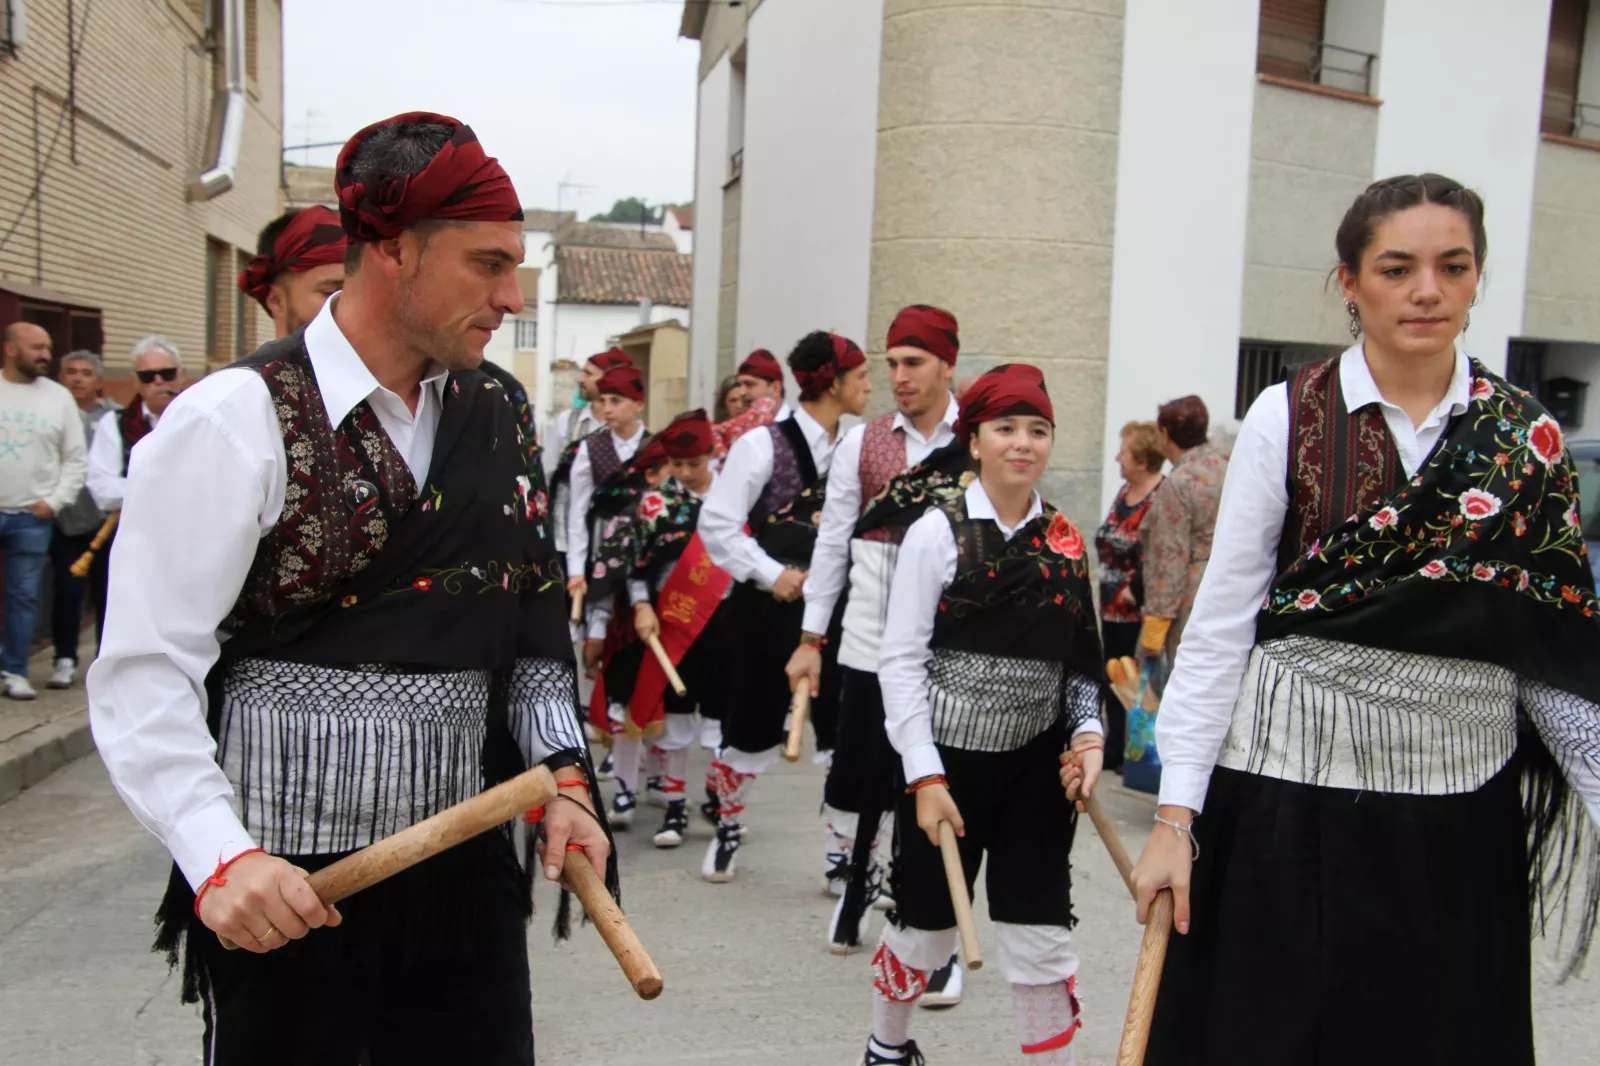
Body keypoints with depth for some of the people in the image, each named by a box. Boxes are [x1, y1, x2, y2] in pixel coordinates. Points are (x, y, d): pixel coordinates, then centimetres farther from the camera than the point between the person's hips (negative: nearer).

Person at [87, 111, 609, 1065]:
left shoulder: (500, 419, 6)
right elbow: (145, 673, -13)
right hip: (289, 891, -5)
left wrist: (563, 773, 0)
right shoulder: (235, 422, -11)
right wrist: (220, 858, -23)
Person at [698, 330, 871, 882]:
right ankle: (728, 829, 35)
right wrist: (771, 574, -16)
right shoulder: (764, 444, -11)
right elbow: (717, 522, -11)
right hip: (770, 607, -3)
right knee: (754, 727, 10)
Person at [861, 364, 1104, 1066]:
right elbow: (900, 660, -11)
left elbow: (1082, 658, 12)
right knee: (926, 928, 12)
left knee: (1043, 939, 4)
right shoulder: (938, 532, -8)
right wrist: (925, 776, -14)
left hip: (1037, 765, 3)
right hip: (950, 758, -3)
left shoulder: (1065, 541, 5)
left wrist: (1089, 736, -4)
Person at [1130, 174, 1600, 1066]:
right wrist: (1176, 813, -9)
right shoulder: (1287, 418, -5)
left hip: (1458, 804, 2)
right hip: (1292, 791, -2)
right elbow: (1221, 621, -6)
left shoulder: (1528, 439, 3)